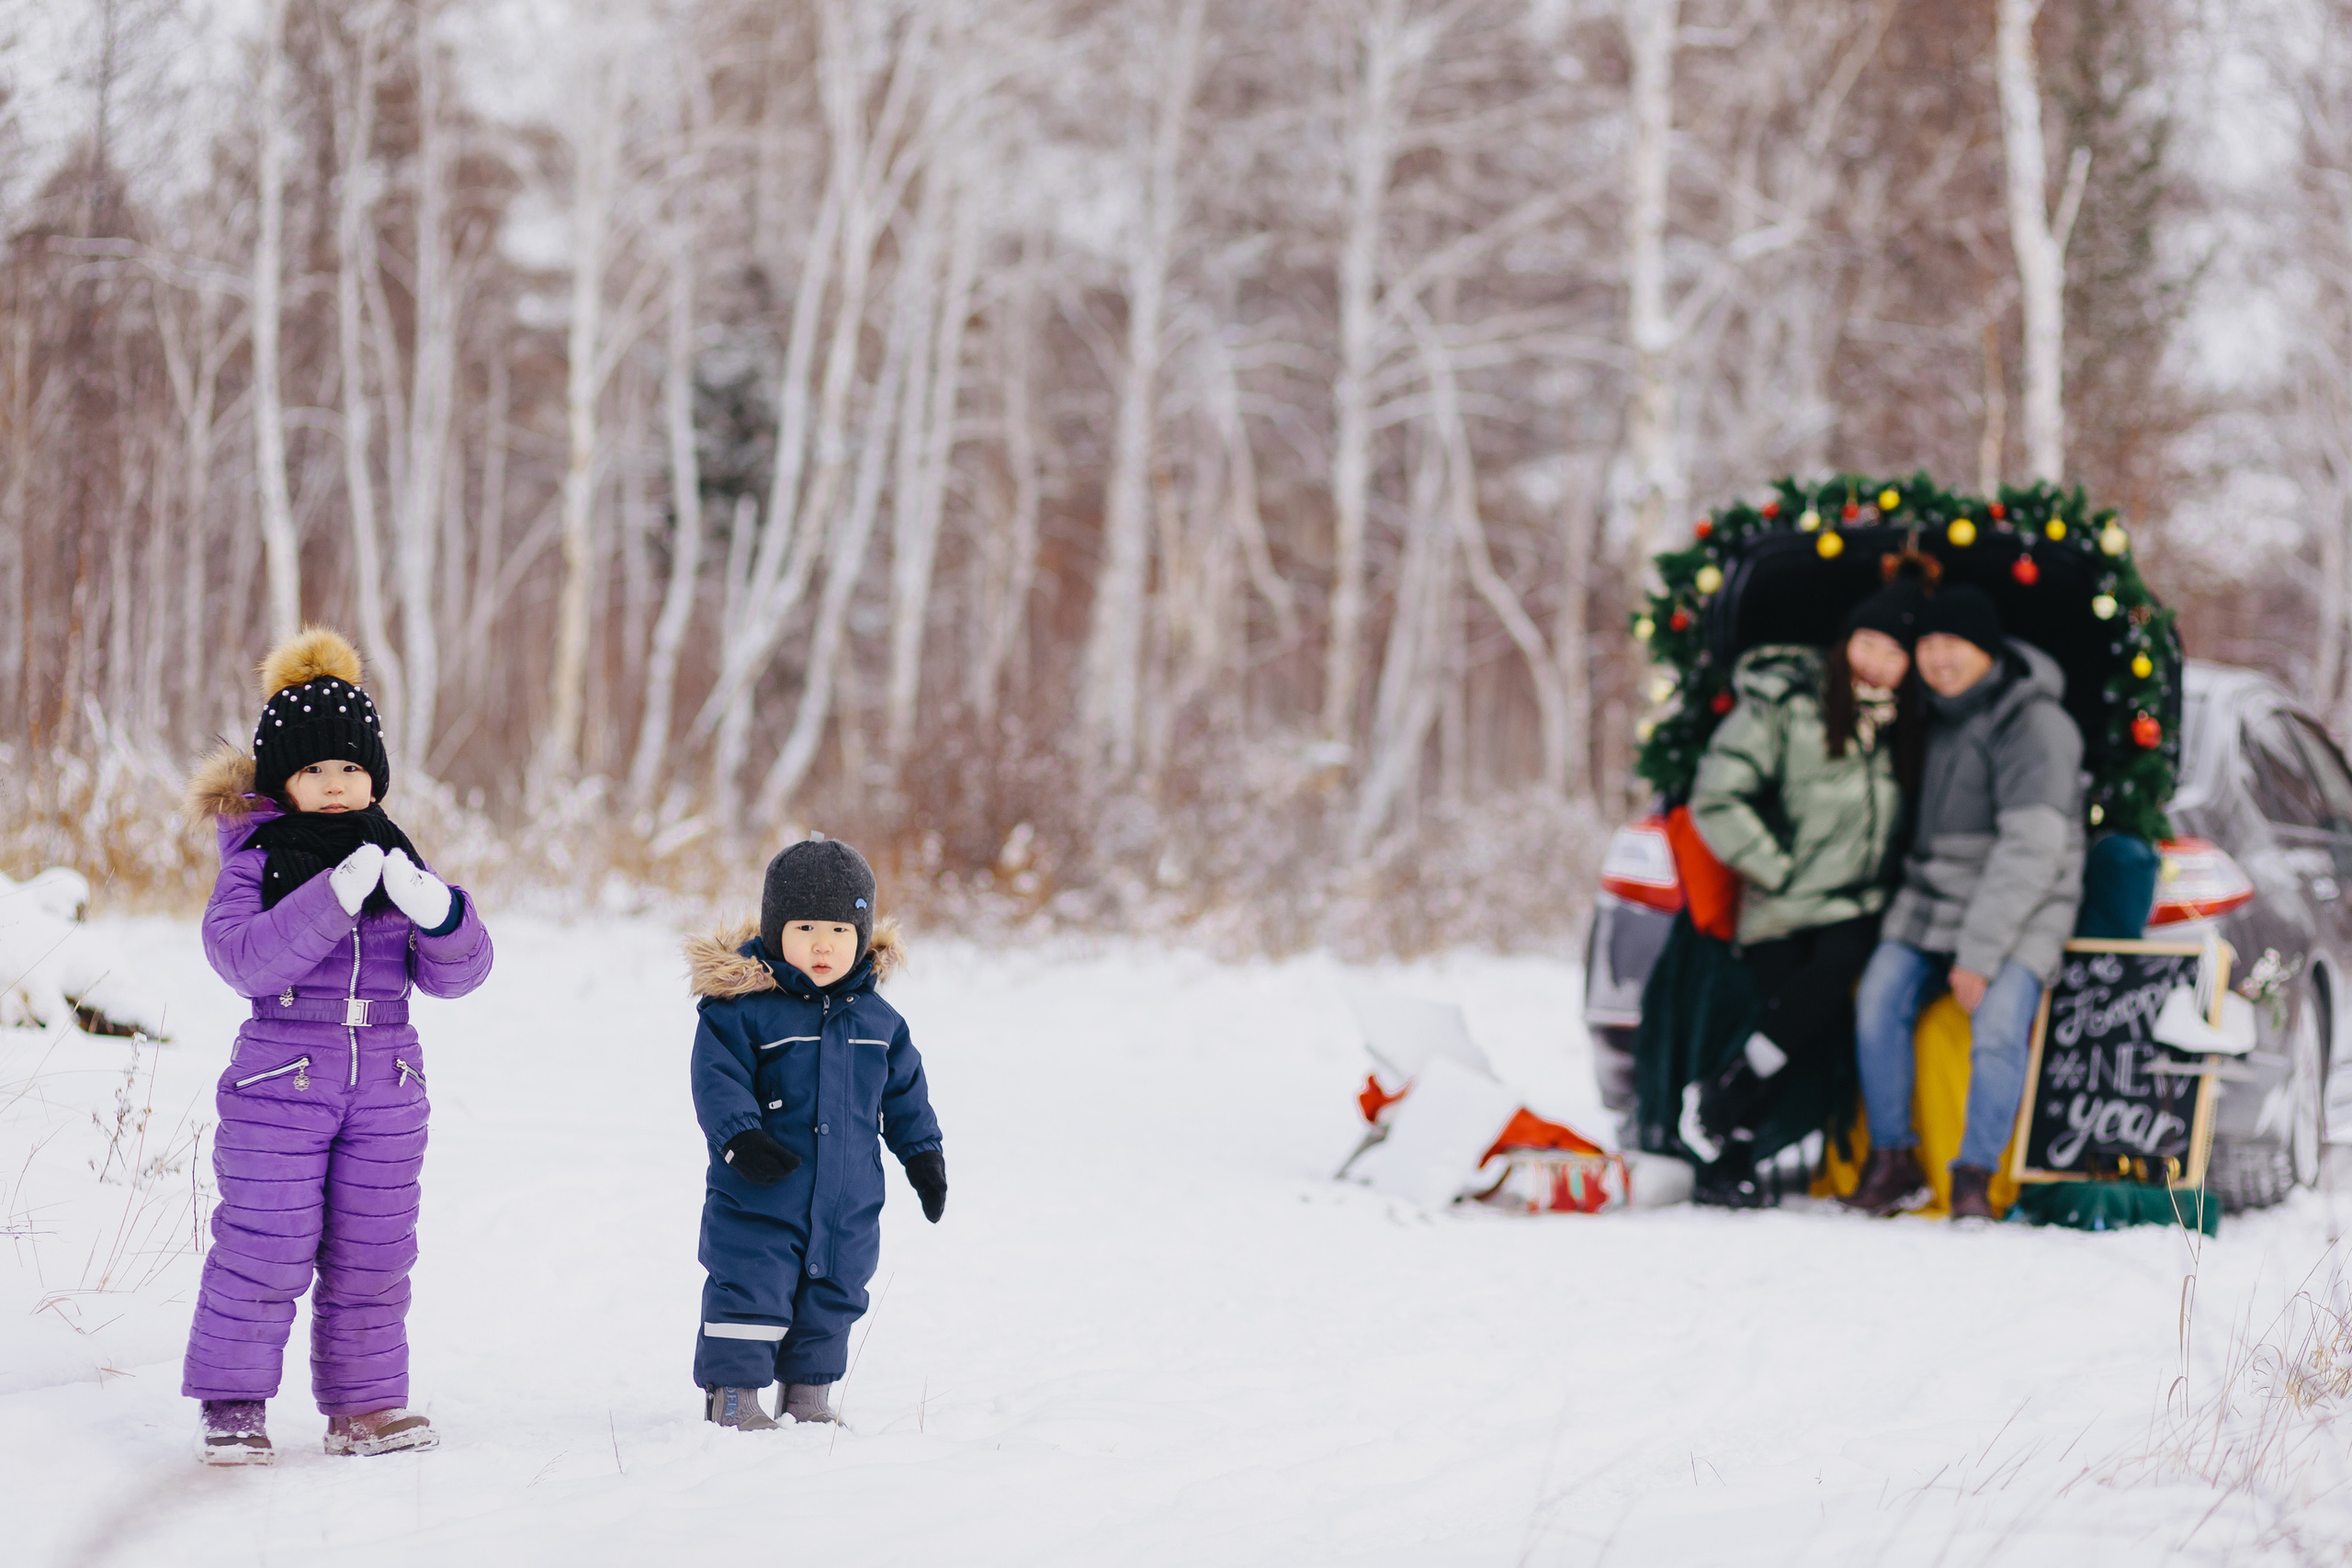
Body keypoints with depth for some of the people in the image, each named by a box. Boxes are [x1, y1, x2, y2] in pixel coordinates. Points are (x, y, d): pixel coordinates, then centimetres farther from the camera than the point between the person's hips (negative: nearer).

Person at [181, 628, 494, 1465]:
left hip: (385, 1078, 4)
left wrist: (435, 911, -18)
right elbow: (243, 956, -20)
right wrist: (334, 898, -28)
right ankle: (232, 1405, 5)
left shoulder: (395, 857, 10)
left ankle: (365, 1403, 15)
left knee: (373, 1248, 7)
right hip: (280, 1075, -4)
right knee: (265, 1246, -5)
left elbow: (457, 973, 4)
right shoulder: (256, 858, -2)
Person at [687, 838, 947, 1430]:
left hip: (849, 1201, 5)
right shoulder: (741, 1008, -11)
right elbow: (718, 1080, -16)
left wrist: (923, 1154, 14)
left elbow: (905, 1093, 16)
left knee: (831, 1298, 14)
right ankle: (732, 1394, 6)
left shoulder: (876, 1020, 6)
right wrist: (741, 1137, -29)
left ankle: (809, 1397, 27)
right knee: (750, 1294, -5)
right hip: (758, 1202, -5)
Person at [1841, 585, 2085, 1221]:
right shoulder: (1932, 712, 5)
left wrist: (1979, 954, -23)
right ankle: (1891, 1163, -6)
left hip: (2020, 907, -6)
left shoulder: (2035, 726, -18)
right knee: (1878, 1001, -15)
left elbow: (2031, 849, -21)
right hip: (1931, 896, 6)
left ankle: (1974, 1177, -15)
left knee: (1999, 1029, -26)